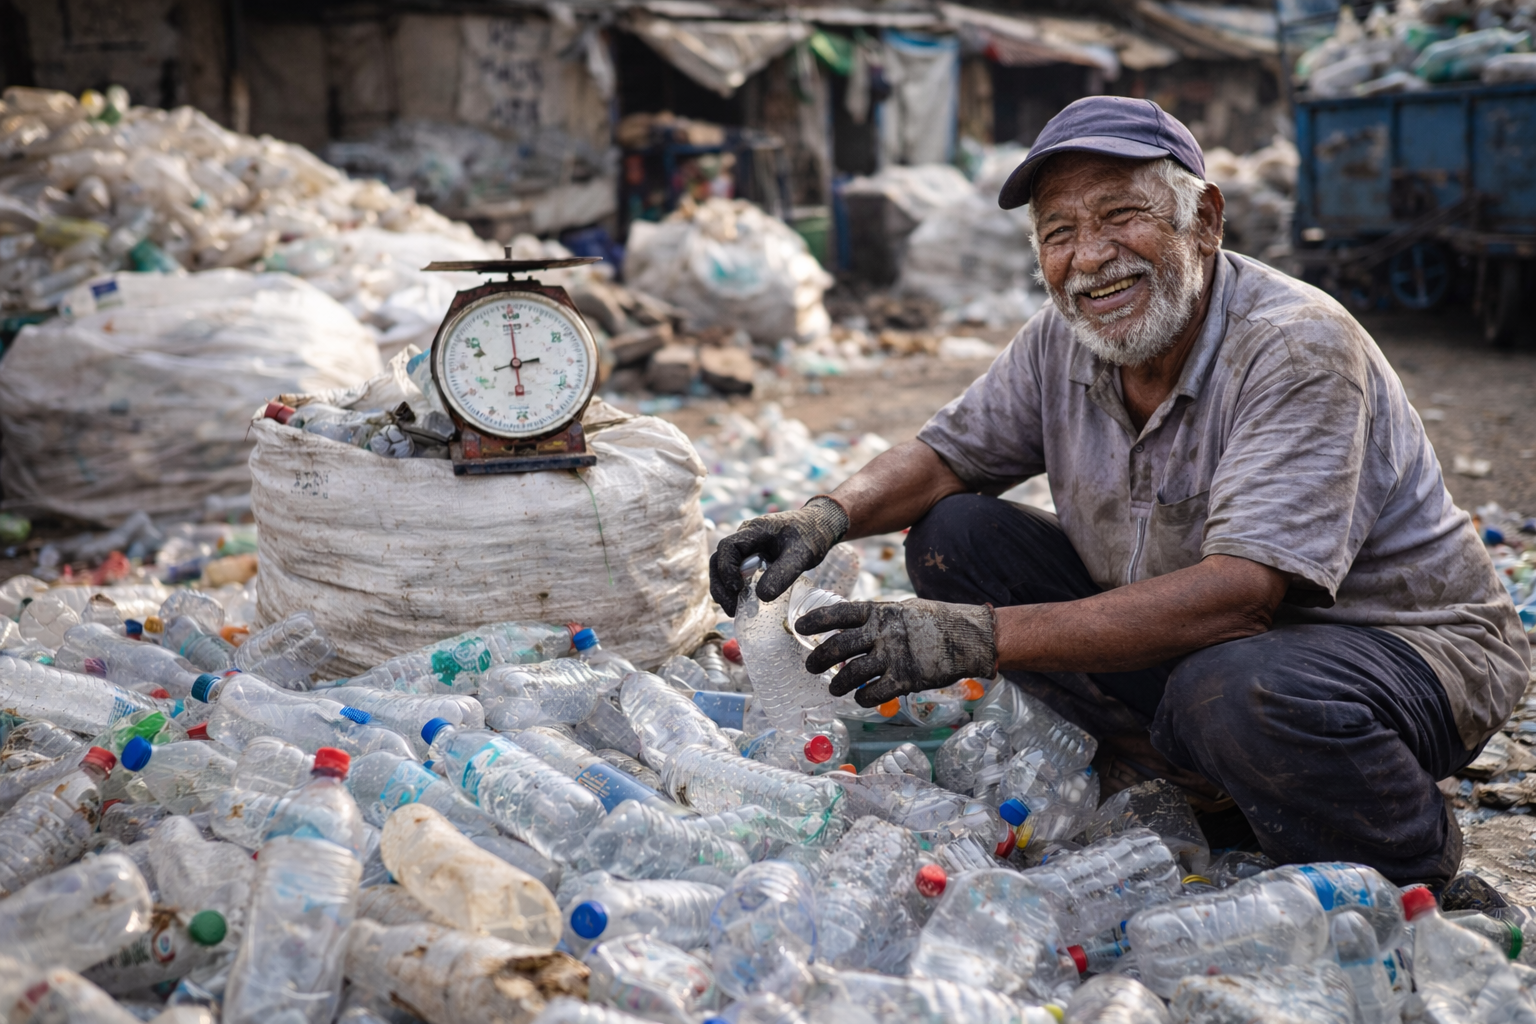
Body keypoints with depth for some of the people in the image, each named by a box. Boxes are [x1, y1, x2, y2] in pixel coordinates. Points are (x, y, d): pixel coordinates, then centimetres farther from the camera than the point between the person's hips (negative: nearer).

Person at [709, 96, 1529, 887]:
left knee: (1237, 690, -41)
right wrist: (831, 513, -16)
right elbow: (946, 453, 7)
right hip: (1181, 632, 7)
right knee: (951, 537, -5)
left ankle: (1414, 855, -5)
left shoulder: (1298, 346, -26)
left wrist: (984, 637, -40)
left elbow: (1238, 593, -36)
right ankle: (1206, 780, -2)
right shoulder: (1063, 343, -5)